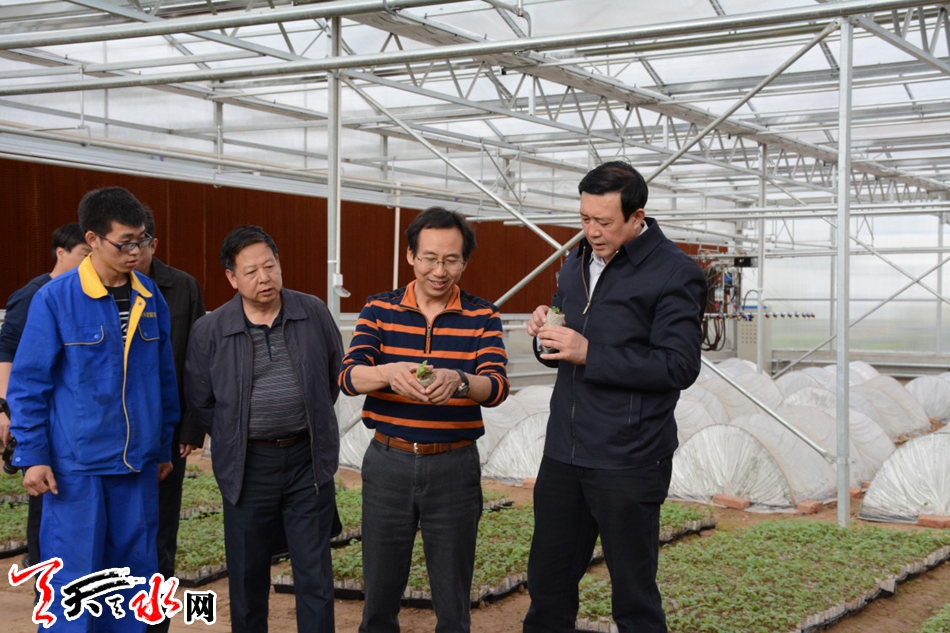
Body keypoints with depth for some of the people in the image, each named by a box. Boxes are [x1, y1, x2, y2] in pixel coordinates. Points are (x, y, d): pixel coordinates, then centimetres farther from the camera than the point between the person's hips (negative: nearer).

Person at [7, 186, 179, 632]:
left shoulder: (150, 298, 4)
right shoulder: (54, 299, -8)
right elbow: (28, 384, -5)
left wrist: (164, 446, 15)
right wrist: (32, 456, -8)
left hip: (138, 464, 4)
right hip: (76, 466, -4)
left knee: (134, 574, 11)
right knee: (74, 580, 1)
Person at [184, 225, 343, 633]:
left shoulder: (314, 313, -2)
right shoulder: (209, 331, -6)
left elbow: (335, 375, 12)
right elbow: (200, 401, 5)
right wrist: (234, 441, 9)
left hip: (308, 460, 1)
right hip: (248, 466, 0)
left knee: (315, 573, 5)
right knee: (247, 573, 11)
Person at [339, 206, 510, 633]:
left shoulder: (482, 317, -1)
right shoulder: (379, 310, 1)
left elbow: (497, 386, -15)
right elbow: (349, 377, -11)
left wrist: (457, 381, -37)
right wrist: (388, 372, -34)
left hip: (454, 467, -1)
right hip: (388, 462, 1)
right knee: (379, 593, 11)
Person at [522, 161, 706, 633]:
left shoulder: (676, 274, -9)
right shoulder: (577, 264, 13)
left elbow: (679, 366, -17)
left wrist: (589, 353, -21)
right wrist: (546, 330, -2)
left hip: (627, 461, -7)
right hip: (563, 451, 7)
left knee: (633, 594, 5)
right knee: (547, 581, 13)